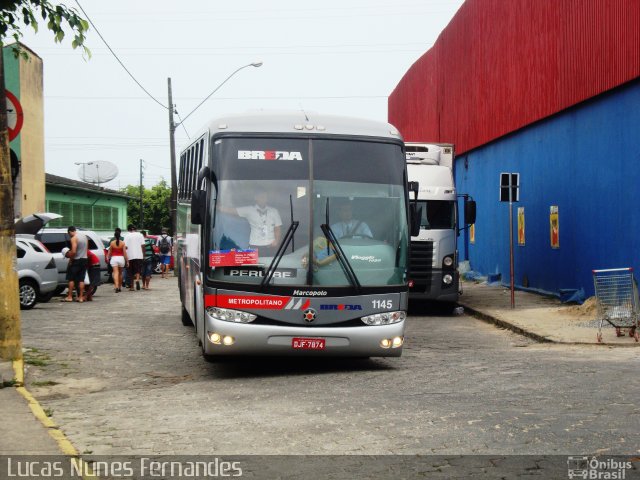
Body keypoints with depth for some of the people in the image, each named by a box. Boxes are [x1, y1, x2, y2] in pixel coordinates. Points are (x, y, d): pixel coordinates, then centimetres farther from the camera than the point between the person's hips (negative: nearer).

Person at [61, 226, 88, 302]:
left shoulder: (74, 238, -12)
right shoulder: (84, 236, 11)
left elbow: (73, 251, -20)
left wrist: (69, 257, -6)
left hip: (76, 260, -7)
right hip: (84, 259, 7)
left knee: (71, 279, 2)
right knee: (81, 279, 7)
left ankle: (69, 297, 1)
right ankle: (81, 297, 5)